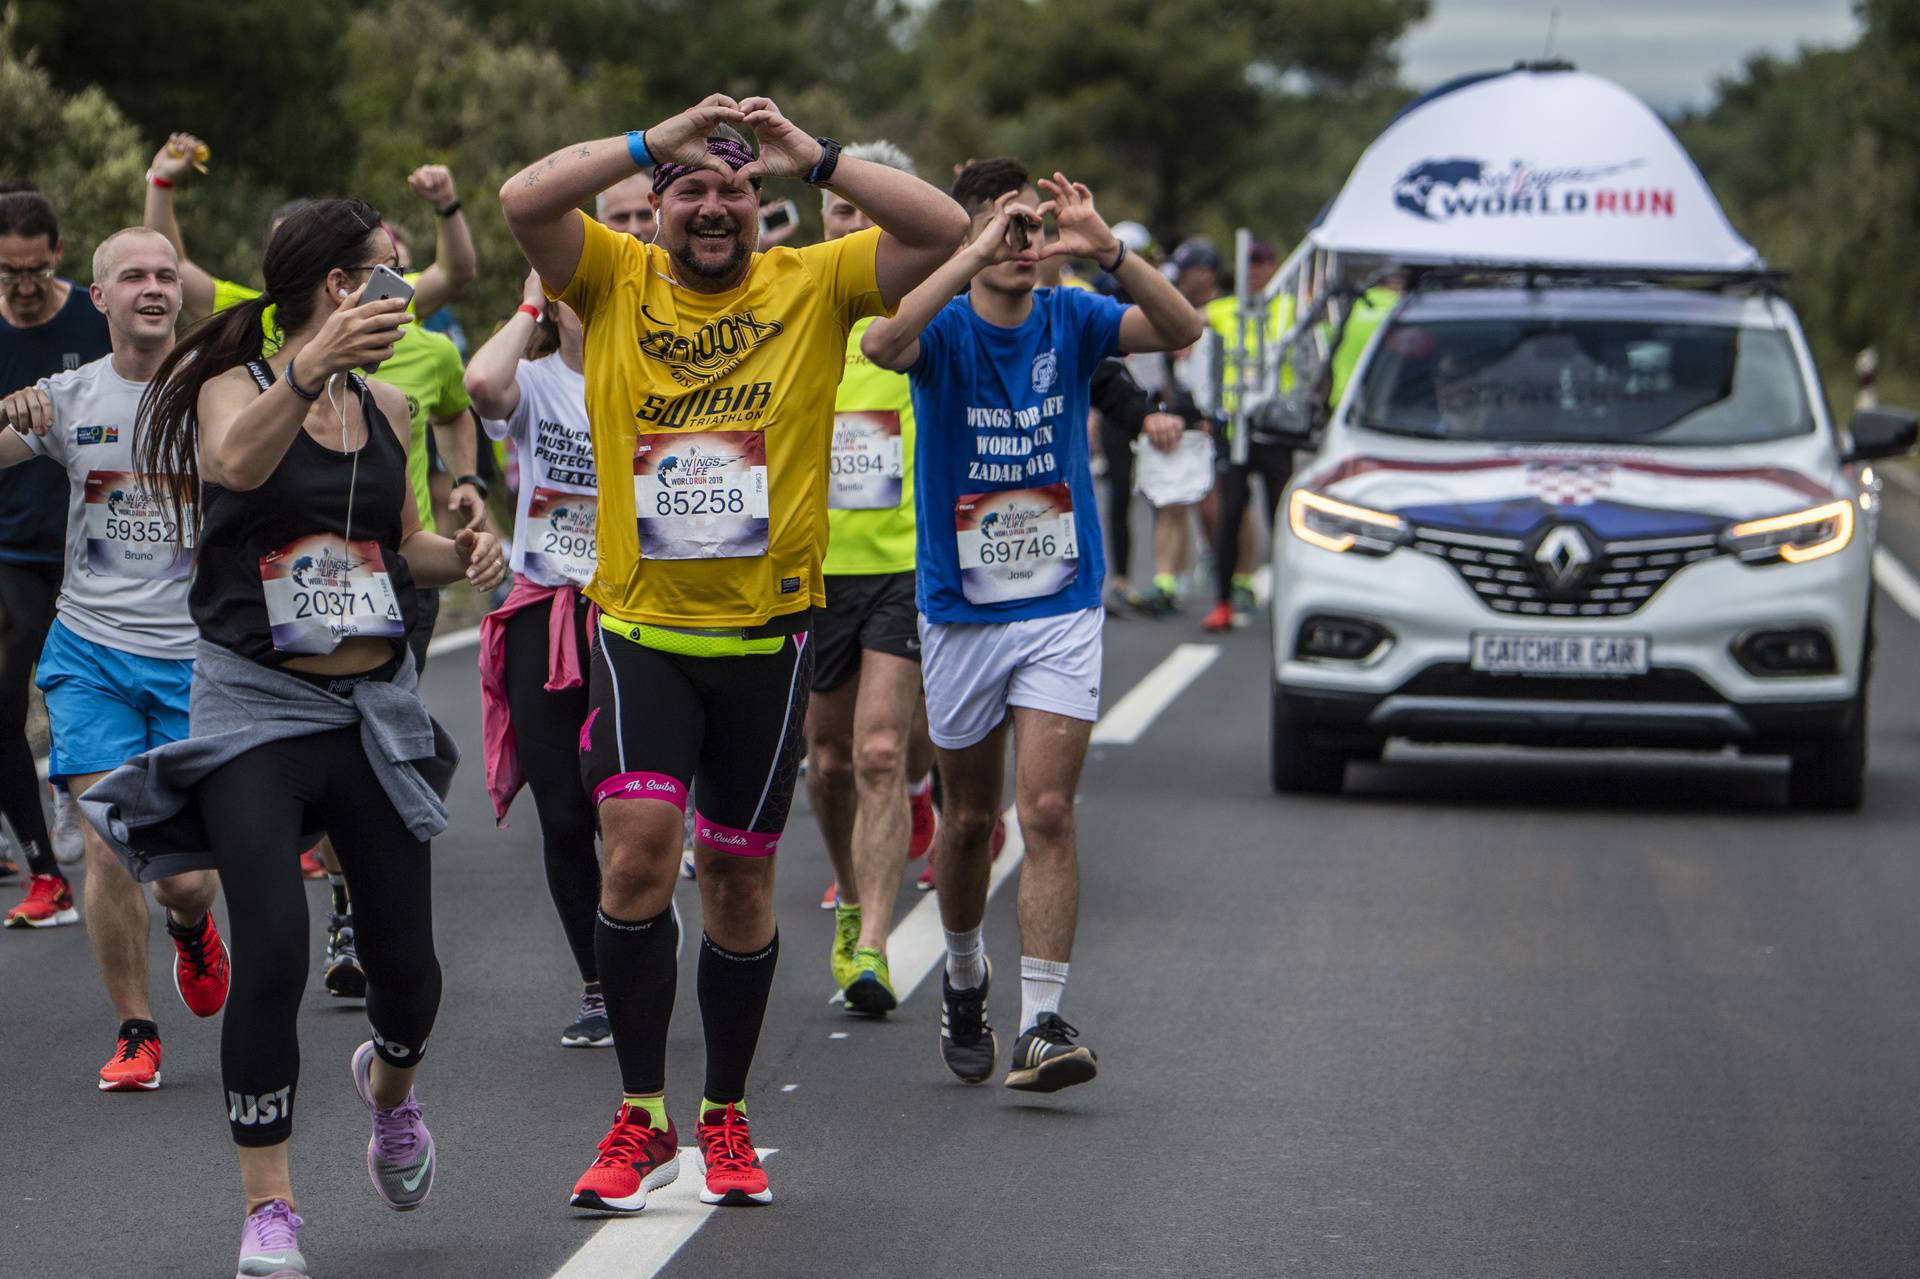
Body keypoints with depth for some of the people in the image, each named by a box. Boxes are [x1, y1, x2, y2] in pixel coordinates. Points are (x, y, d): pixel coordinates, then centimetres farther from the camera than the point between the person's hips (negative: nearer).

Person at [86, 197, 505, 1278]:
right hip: (257, 707, -5)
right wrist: (308, 373, -49)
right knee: (274, 951, -16)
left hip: (376, 705, 5)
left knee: (406, 960, 4)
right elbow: (236, 462, -32)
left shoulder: (388, 409, 10)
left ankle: (391, 1081, 40)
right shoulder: (235, 386, -7)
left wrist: (463, 555, 2)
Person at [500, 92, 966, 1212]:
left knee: (740, 877, 9)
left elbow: (946, 231, -9)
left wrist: (815, 156, -15)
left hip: (768, 631, 1)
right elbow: (523, 201, -13)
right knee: (639, 845, -16)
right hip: (642, 626, -1)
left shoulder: (814, 287, 1)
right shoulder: (616, 282, 2)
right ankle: (642, 1120, -6)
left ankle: (727, 1116, 24)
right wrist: (657, 140, -15)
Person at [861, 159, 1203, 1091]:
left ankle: (1042, 1024, -15)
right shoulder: (944, 330, -7)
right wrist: (974, 257, -39)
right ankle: (962, 979, 37)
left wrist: (1107, 251, -33)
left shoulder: (1069, 320, -2)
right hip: (958, 612, 0)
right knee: (969, 819, 12)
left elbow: (1182, 330, -19)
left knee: (1048, 813, -12)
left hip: (1062, 609, 0)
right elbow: (883, 345, -32)